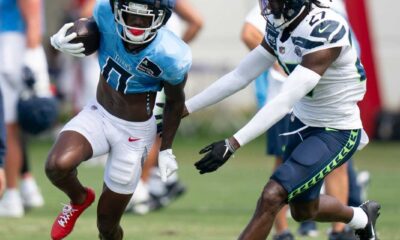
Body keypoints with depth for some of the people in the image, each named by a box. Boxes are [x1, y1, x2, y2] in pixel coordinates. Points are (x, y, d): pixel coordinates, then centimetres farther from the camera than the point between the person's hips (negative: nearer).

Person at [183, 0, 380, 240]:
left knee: (272, 197, -20)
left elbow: (285, 102, -36)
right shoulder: (279, 27, -6)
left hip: (336, 133, -9)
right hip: (304, 122, 9)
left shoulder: (324, 32, -31)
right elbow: (240, 76, 2)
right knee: (303, 210, 24)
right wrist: (183, 109, -2)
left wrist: (233, 144, -41)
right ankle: (363, 217, 52)